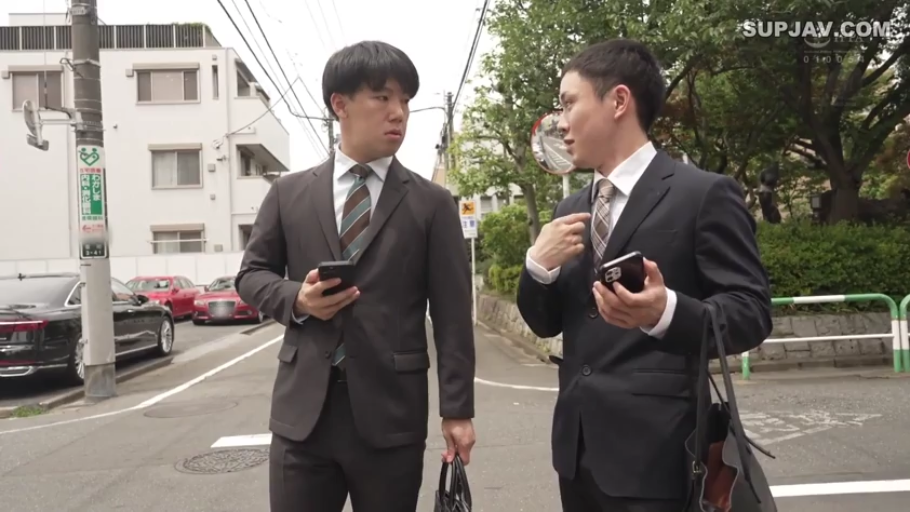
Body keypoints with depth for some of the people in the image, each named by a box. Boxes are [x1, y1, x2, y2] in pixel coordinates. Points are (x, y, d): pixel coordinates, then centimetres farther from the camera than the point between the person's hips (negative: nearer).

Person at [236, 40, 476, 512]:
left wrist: (457, 409, -4)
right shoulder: (289, 193, 7)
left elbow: (452, 314, 0)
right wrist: (296, 298, -8)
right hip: (303, 407, 2)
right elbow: (251, 274, 14)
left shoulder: (432, 204, 2)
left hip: (392, 412, -1)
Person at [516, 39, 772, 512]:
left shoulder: (705, 194, -8)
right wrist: (538, 263, -8)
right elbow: (544, 324, 11)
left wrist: (666, 311, -29)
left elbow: (752, 313, -11)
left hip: (656, 451, -6)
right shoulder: (570, 210, 10)